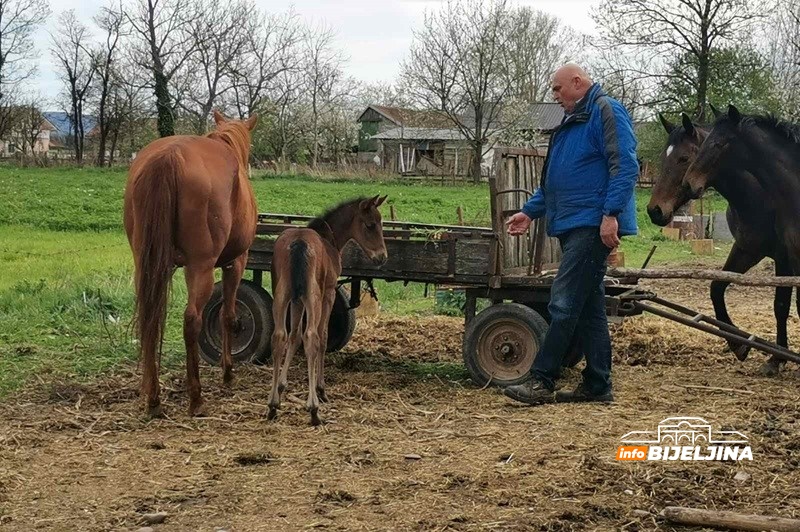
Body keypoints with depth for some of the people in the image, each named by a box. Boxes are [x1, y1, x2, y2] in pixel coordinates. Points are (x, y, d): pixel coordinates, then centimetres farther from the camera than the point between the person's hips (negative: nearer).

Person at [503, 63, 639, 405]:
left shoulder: (606, 111, -7)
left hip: (594, 226, -10)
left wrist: (611, 213, -24)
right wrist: (530, 212, 22)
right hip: (572, 226, 10)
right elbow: (553, 181, 29)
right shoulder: (571, 122, 23)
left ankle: (541, 382, -10)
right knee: (588, 307, 10)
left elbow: (625, 166, -17)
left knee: (564, 304, -12)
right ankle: (597, 385, 14)